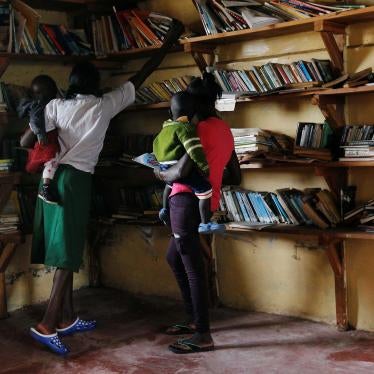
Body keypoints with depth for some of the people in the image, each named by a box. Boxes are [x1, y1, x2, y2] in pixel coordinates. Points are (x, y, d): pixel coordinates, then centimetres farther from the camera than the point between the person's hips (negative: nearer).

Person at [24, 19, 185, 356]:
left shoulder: (57, 106, 7)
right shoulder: (105, 104, 1)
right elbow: (141, 76, 9)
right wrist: (170, 40, 18)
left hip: (54, 178, 5)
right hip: (76, 180, -5)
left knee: (64, 252, 11)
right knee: (68, 254, -5)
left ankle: (67, 319, 19)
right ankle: (47, 325, -9)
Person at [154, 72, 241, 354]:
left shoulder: (201, 128, -12)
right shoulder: (225, 130, 15)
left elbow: (182, 171, -23)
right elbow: (235, 177, 20)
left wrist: (161, 174, -3)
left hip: (188, 201, -10)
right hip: (205, 201, 10)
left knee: (193, 267, -6)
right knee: (174, 257, 22)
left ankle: (203, 336, -1)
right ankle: (194, 319, 30)